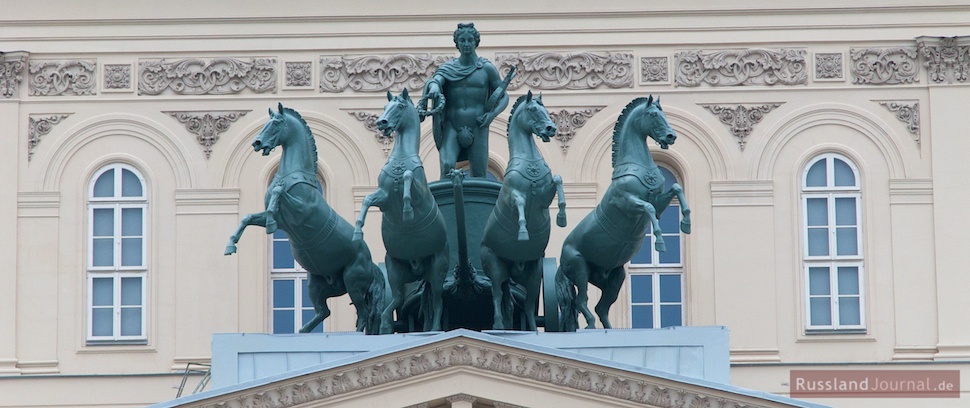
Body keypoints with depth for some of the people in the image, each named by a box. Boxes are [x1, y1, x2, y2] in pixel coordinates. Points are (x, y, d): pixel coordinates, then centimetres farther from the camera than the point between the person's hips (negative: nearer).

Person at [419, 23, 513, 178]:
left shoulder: (487, 69, 7)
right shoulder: (448, 68, 10)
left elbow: (504, 97, 9)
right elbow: (436, 80, -9)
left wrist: (492, 114, -10)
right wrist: (433, 88, -34)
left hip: (477, 126, 0)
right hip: (452, 126, 0)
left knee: (479, 175, -2)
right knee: (447, 165, -21)